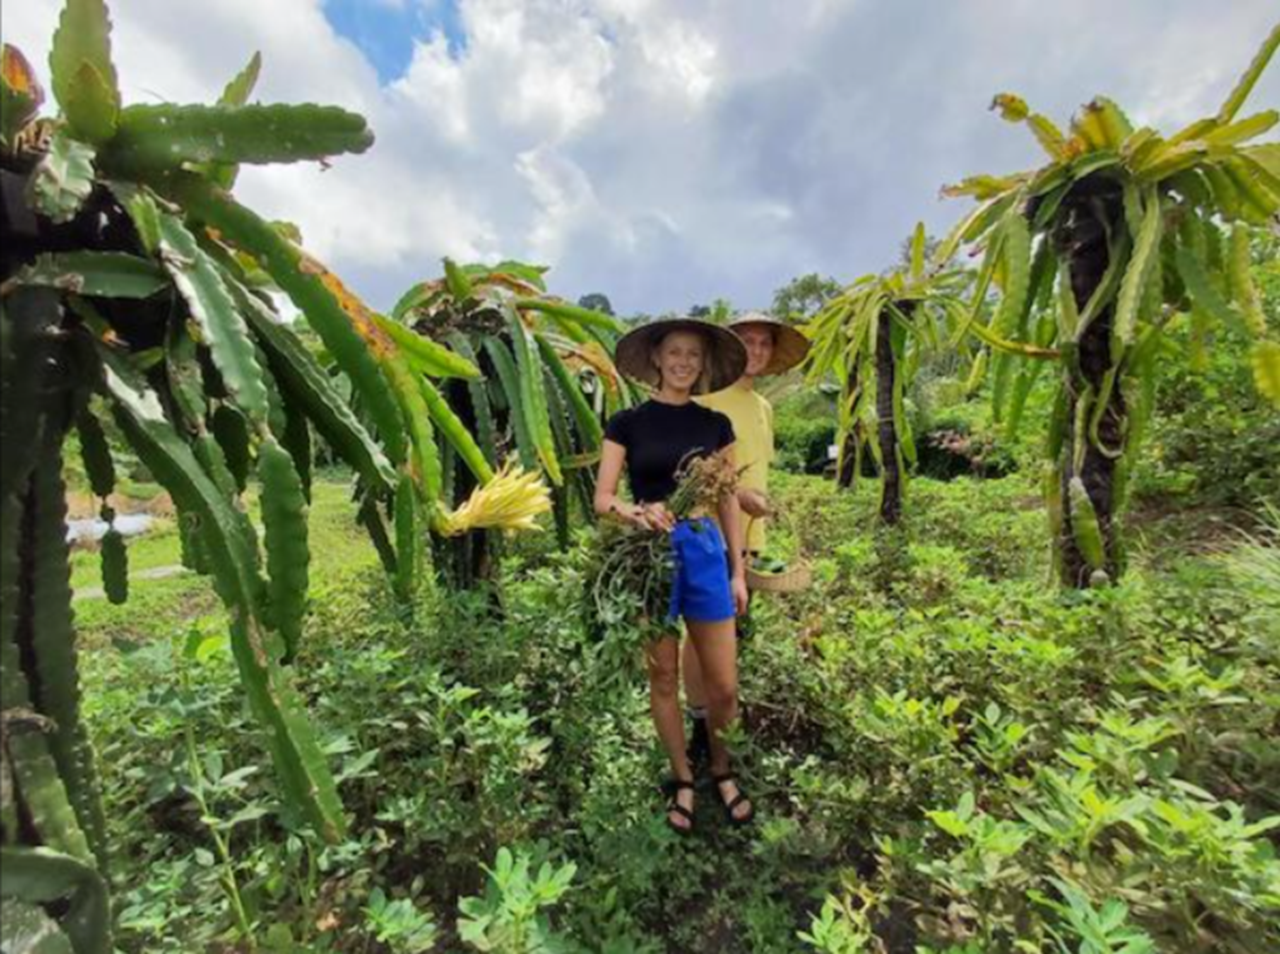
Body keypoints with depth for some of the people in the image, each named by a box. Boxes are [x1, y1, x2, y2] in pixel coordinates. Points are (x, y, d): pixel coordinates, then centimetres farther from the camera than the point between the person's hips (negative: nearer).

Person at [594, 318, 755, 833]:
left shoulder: (716, 425, 6)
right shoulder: (628, 423, -1)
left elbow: (729, 502, 8)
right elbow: (603, 499, -3)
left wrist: (738, 570, 6)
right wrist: (638, 513, -24)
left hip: (705, 551, 2)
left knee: (723, 685, 8)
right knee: (664, 678, 12)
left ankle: (722, 772, 37)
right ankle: (682, 780, 36)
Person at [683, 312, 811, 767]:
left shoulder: (764, 407, 16)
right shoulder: (708, 396, -8)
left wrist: (758, 523, 18)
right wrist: (736, 494, -18)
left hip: (747, 535, 7)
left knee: (728, 630, 14)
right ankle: (700, 728, 15)